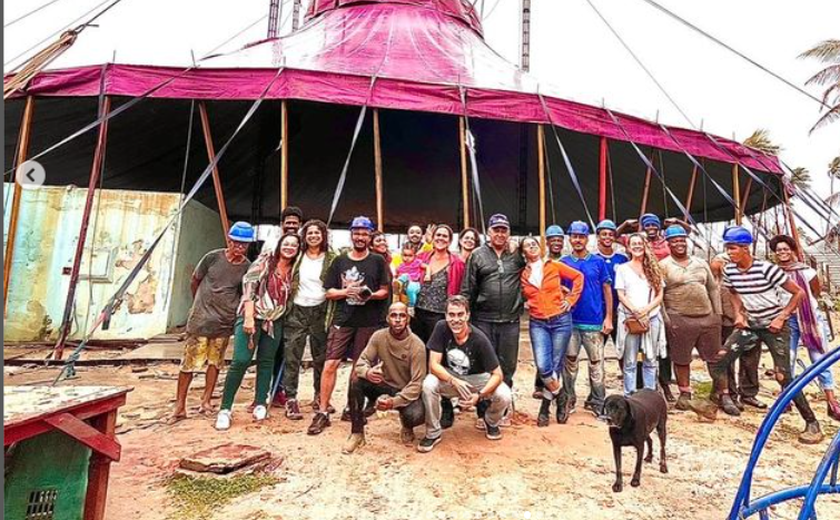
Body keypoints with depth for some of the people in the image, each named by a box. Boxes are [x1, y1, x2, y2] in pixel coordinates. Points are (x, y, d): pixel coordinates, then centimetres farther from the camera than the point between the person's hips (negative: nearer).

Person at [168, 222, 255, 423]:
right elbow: (194, 282, 6)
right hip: (201, 319, -2)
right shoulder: (213, 257, -9)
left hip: (225, 323, 2)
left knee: (215, 362, 12)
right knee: (189, 363, 2)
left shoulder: (248, 268, -6)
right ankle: (180, 406, 12)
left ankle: (206, 400, 27)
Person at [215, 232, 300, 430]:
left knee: (266, 362, 9)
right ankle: (225, 409, 1)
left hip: (275, 321, 4)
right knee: (241, 361, -10)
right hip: (252, 316, -4)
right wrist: (249, 317, -18)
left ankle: (260, 404, 20)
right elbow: (249, 285, -12)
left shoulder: (294, 271, 7)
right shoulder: (265, 260, -5)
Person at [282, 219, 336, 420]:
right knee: (291, 357, -2)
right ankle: (291, 399, 6)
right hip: (297, 311, 1)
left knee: (321, 357, 8)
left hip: (320, 311, 0)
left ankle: (320, 396, 24)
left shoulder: (331, 259, 2)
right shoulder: (297, 257, 7)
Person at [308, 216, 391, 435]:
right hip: (342, 320, 0)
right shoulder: (340, 261, 9)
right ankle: (322, 413, 4)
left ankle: (351, 408, 27)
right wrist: (346, 292, -11)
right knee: (330, 364, -6)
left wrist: (371, 295, -16)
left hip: (368, 322, 0)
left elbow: (385, 291, 4)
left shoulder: (378, 261, 5)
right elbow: (329, 292, 8)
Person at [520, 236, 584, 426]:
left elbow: (578, 276, 9)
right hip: (537, 323, 1)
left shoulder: (554, 266, 1)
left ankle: (545, 407, 21)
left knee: (556, 365, 3)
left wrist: (570, 299, 3)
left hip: (561, 320, 0)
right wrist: (526, 303, 0)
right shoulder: (522, 275, 4)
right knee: (543, 366, -14)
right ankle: (559, 398, 14)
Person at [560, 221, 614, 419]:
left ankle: (597, 402, 19)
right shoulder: (563, 263, 3)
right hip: (570, 321, 0)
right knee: (570, 362, 5)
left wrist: (608, 318, -1)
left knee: (596, 363, 6)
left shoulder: (598, 261, 2)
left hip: (594, 322, 0)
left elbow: (607, 290, 4)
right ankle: (567, 401, 17)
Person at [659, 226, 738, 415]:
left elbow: (713, 288, 16)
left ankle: (724, 396, 21)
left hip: (708, 318, 4)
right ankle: (685, 394, 23)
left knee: (716, 358, 9)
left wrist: (718, 313, 10)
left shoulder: (700, 263, 13)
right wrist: (666, 319, -11)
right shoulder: (663, 266, -3)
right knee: (681, 360, 6)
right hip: (679, 320, -4)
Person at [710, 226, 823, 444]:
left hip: (774, 327, -5)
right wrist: (738, 314, 1)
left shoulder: (766, 269, -22)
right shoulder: (729, 270, -6)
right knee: (720, 360, -3)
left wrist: (781, 317, -17)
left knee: (783, 377, -8)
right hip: (749, 325, 5)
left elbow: (799, 292, -13)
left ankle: (812, 424, 7)